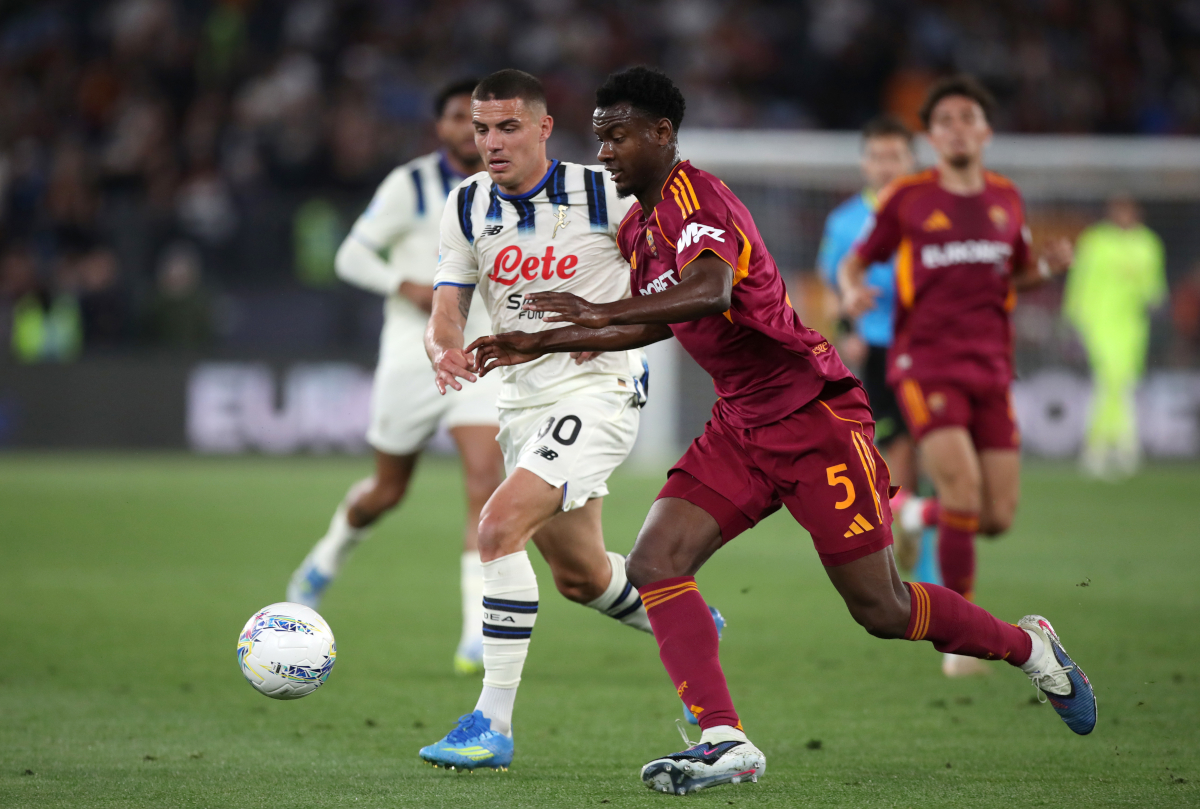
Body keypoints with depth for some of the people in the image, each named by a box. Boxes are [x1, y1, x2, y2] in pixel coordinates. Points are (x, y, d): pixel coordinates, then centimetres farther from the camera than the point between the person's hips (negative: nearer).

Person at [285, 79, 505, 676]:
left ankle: (477, 636, -18)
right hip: (413, 356, -2)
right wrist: (407, 286, -22)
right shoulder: (410, 185, -6)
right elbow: (351, 255, -7)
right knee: (388, 491, 11)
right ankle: (328, 558, 44)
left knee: (486, 486, -16)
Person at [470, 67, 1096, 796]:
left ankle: (1031, 647, 22)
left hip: (815, 414, -8)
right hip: (740, 428, 8)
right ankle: (726, 742, -16)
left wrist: (599, 311, -43)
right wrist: (542, 345, 23)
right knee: (655, 563, -13)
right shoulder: (638, 230, 11)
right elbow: (656, 323, 27)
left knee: (881, 610, -3)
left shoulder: (696, 196, -17)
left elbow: (708, 291, -37)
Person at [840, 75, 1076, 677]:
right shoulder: (908, 198, 0)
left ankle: (924, 514, 32)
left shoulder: (1006, 200, 11)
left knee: (998, 516, -3)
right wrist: (853, 292, -13)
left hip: (991, 367, 4)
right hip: (925, 362, -4)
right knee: (963, 486, -22)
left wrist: (1049, 266, 1)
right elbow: (856, 260, 10)